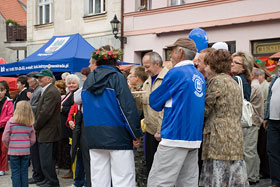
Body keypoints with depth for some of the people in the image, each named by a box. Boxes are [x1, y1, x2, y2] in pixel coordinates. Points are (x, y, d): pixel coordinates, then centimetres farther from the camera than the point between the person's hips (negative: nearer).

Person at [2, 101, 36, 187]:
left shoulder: (11, 122, -9)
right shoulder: (30, 124, -2)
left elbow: (4, 139, -8)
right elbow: (33, 140, 2)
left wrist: (9, 146, 9)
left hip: (14, 151, -2)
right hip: (26, 152, 3)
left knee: (15, 173, 5)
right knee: (24, 173, 11)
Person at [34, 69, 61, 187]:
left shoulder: (51, 92, -17)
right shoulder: (46, 91, 18)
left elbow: (45, 113, -22)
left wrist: (36, 127, -11)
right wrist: (36, 126, 12)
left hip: (47, 132, -10)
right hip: (47, 133, 10)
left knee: (46, 160, -6)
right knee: (47, 158, 16)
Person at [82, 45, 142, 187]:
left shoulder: (88, 80, 12)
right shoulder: (117, 77, -6)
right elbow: (128, 107, -12)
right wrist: (136, 134, -7)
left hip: (94, 137, 6)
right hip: (117, 137, -6)